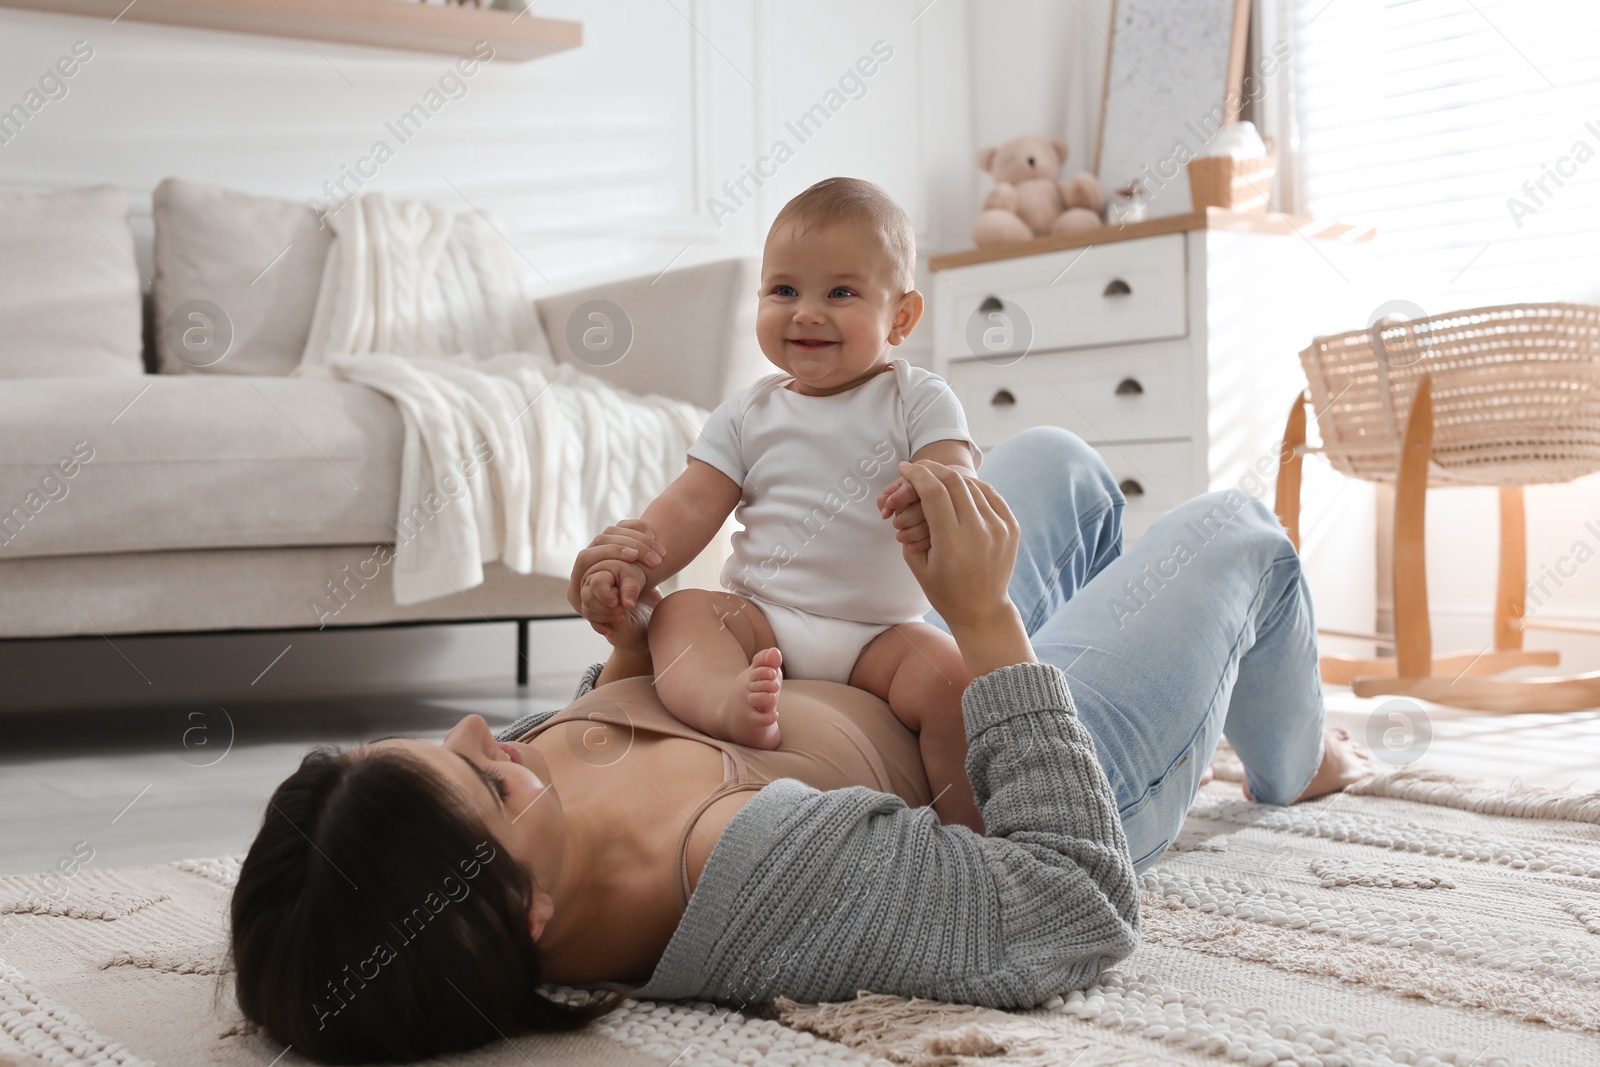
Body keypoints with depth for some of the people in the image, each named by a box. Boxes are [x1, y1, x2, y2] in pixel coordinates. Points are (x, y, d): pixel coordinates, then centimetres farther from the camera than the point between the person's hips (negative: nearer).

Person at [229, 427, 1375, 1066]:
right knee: (1236, 531, 14)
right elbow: (1088, 909, -42)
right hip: (1003, 792, -6)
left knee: (1058, 461, 24)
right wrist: (983, 615, -42)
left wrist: (625, 651, -18)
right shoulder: (760, 880, -52)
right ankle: (1295, 762, 50)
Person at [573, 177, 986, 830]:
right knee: (680, 612, -24)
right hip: (759, 619, 2)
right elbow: (691, 507, 7)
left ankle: (966, 830, -13)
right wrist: (632, 562, -13)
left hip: (881, 633, -2)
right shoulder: (748, 415, 12)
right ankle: (724, 701, -54)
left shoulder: (918, 401, 3)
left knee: (952, 674, -27)